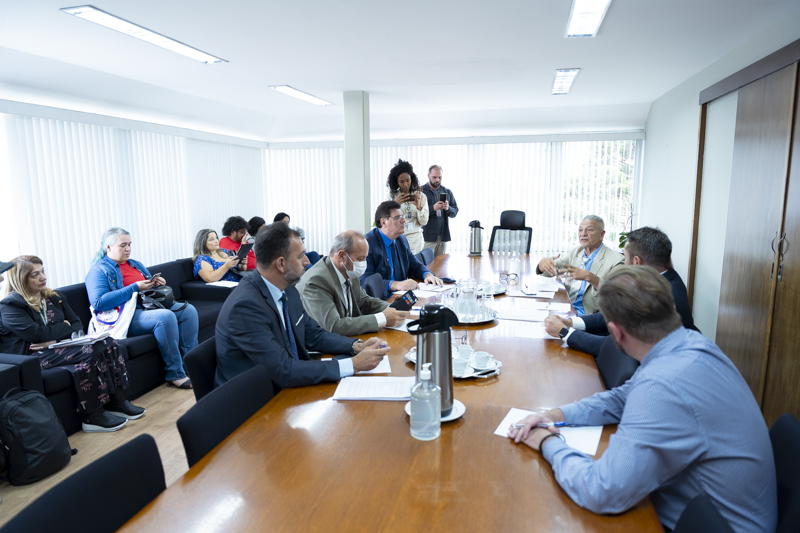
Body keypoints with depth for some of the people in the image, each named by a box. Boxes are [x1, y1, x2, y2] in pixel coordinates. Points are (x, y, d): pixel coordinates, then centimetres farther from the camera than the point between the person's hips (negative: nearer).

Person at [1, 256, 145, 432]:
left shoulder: (55, 298, 17)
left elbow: (77, 325, 10)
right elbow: (37, 333, -18)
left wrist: (56, 339, -10)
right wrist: (65, 327, -2)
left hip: (58, 347, 7)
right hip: (32, 357, -7)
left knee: (107, 343, -19)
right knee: (89, 351, -31)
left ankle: (116, 402, -18)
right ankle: (92, 416, -28)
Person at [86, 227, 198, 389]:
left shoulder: (135, 264, 24)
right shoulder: (99, 271, 0)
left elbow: (150, 289, 34)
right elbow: (99, 303, -16)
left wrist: (157, 284, 8)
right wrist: (135, 288, -17)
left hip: (150, 306, 8)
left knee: (188, 310, -15)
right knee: (165, 316, -34)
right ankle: (176, 374, -26)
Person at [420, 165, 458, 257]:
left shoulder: (447, 192, 14)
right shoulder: (421, 191, 0)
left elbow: (455, 213, 10)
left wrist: (448, 208, -12)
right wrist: (433, 208, -22)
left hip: (443, 236, 4)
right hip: (428, 236, -4)